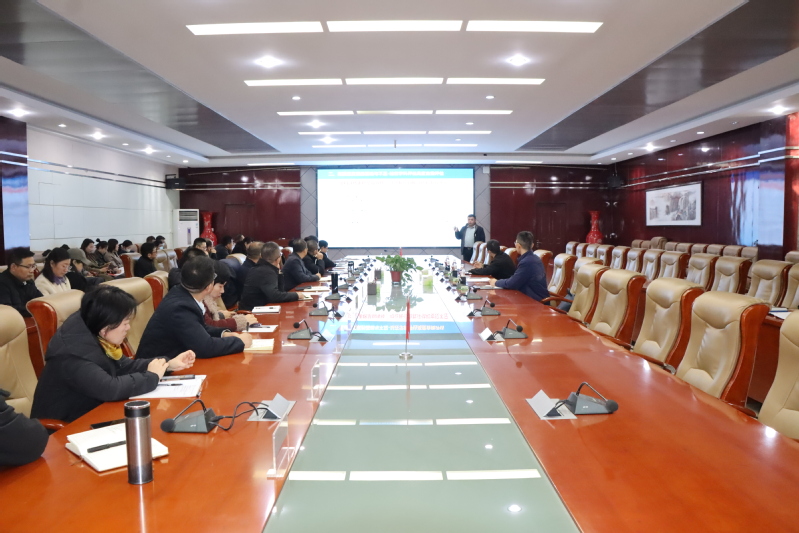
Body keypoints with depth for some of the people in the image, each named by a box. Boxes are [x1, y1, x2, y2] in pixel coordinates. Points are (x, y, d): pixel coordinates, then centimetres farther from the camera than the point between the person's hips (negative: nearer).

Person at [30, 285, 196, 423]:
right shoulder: (73, 352, -28)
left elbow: (122, 365, 9)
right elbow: (110, 389, -34)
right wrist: (152, 376, -20)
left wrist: (168, 364, 0)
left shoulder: (91, 332, -2)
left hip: (88, 414, 8)